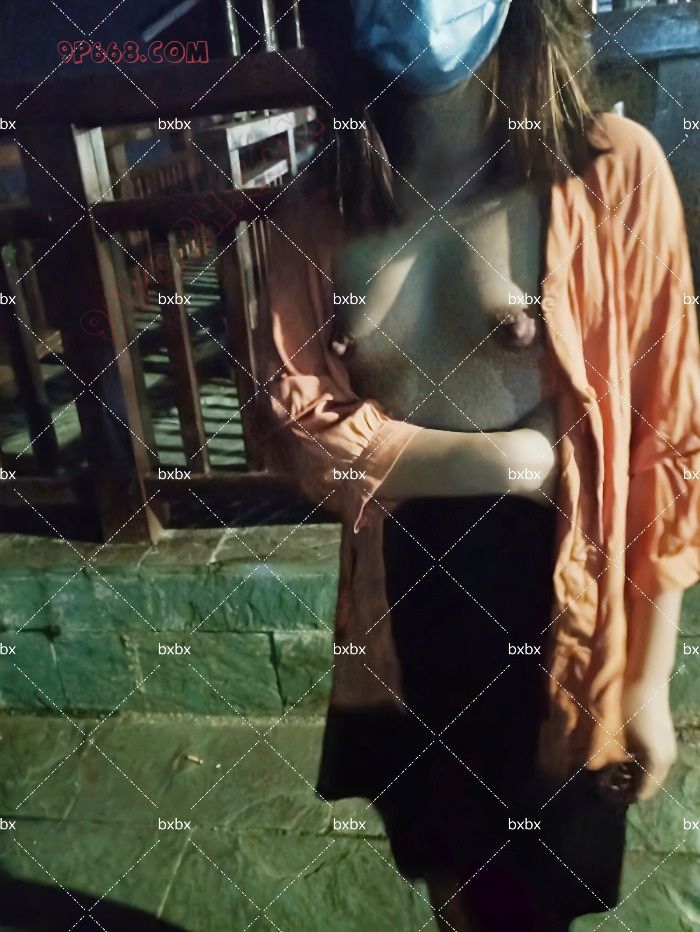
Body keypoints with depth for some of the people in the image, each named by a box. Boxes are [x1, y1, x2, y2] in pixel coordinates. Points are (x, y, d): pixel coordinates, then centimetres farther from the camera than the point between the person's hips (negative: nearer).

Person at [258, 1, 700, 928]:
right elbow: (297, 424, -8)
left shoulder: (614, 167, -10)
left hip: (555, 602, -2)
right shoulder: (319, 212, 0)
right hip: (400, 602, 3)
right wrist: (510, 458, -16)